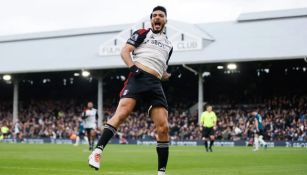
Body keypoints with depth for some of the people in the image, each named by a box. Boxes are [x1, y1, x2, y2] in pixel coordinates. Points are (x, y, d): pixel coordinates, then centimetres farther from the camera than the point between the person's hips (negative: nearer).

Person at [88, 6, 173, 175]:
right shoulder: (142, 33, 13)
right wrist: (132, 67, -15)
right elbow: (125, 51, 2)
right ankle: (97, 152, -28)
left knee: (163, 127, -5)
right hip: (138, 78, -5)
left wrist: (166, 75, 13)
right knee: (121, 114, -25)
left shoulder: (168, 45, 28)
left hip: (155, 85, 5)